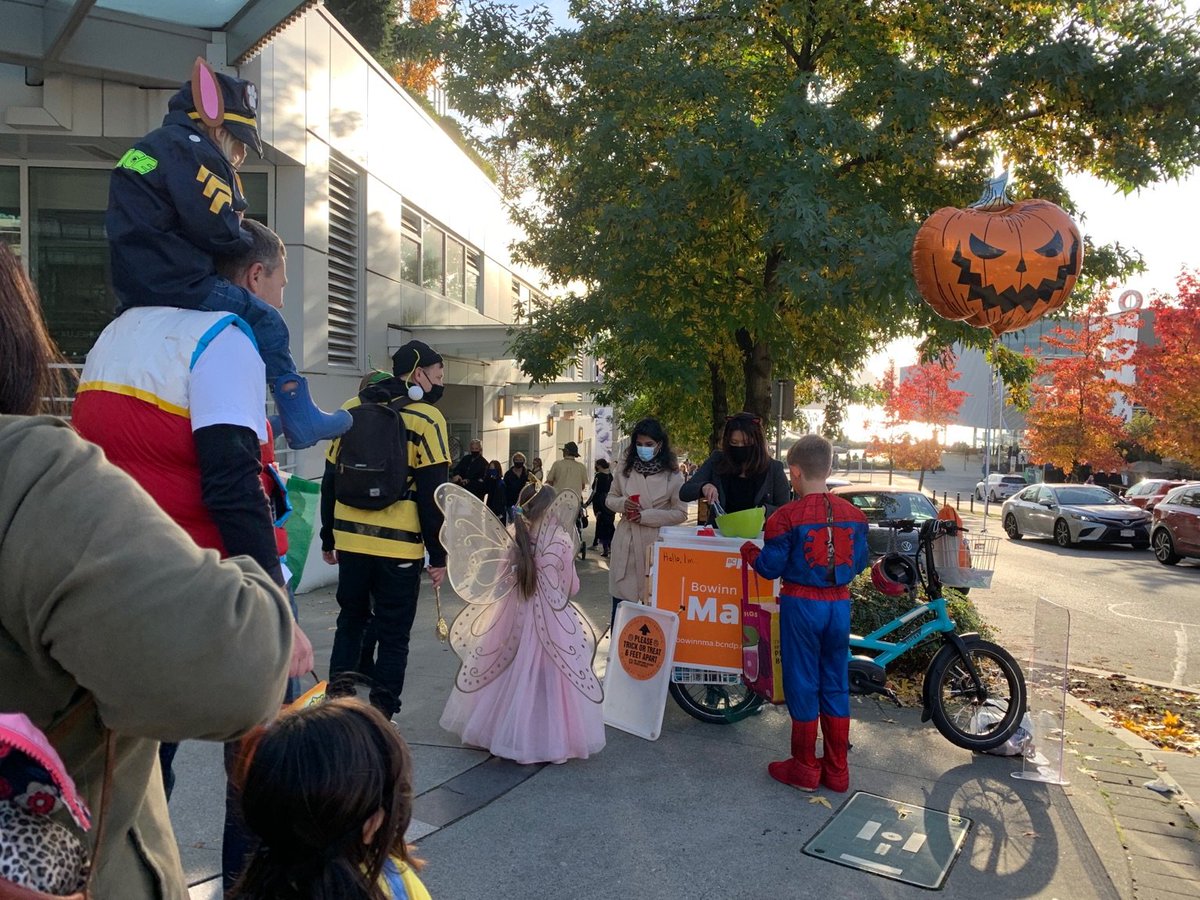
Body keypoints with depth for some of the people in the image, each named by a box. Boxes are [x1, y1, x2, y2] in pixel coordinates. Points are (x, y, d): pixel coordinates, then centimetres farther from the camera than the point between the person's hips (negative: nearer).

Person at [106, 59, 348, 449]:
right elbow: (216, 229, -16)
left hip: (135, 282, 10)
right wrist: (248, 243, 6)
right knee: (266, 321, -4)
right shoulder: (190, 148, -7)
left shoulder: (147, 147, 25)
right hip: (176, 282, -10)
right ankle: (299, 417, -9)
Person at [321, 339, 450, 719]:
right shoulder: (425, 418, -8)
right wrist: (438, 555, -5)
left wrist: (329, 538, 20)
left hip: (351, 541, 5)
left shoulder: (351, 409, 8)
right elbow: (431, 495, -11)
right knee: (394, 634, 7)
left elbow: (330, 479, 12)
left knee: (351, 620, 21)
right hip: (399, 545, -5)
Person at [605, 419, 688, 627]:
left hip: (655, 544, -3)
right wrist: (622, 503, -8)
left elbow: (680, 513, -4)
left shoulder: (672, 476, -5)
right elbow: (610, 498, 15)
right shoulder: (624, 470, 5)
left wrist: (646, 516, -14)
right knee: (620, 603, 8)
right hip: (625, 542, 3)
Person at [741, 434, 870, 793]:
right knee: (836, 685, 14)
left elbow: (770, 566, -10)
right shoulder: (853, 514, 1)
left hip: (800, 604, -4)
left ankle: (804, 768, 19)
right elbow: (860, 562, 8)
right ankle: (837, 770, 24)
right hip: (839, 603, 5)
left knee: (802, 685, 8)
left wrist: (748, 549, 9)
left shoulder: (787, 516, -14)